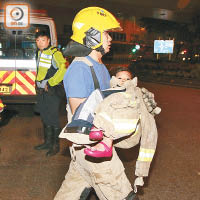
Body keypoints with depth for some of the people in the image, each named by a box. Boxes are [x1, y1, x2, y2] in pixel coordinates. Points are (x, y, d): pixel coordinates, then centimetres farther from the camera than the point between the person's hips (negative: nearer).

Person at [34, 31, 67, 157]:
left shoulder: (54, 53, -13)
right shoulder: (40, 53, 14)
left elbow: (64, 69, -25)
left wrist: (49, 83, -21)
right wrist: (38, 83, 16)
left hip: (52, 91, -8)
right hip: (41, 91, 9)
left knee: (53, 119, -2)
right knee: (45, 118, 16)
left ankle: (55, 145, 9)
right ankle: (47, 142, 29)